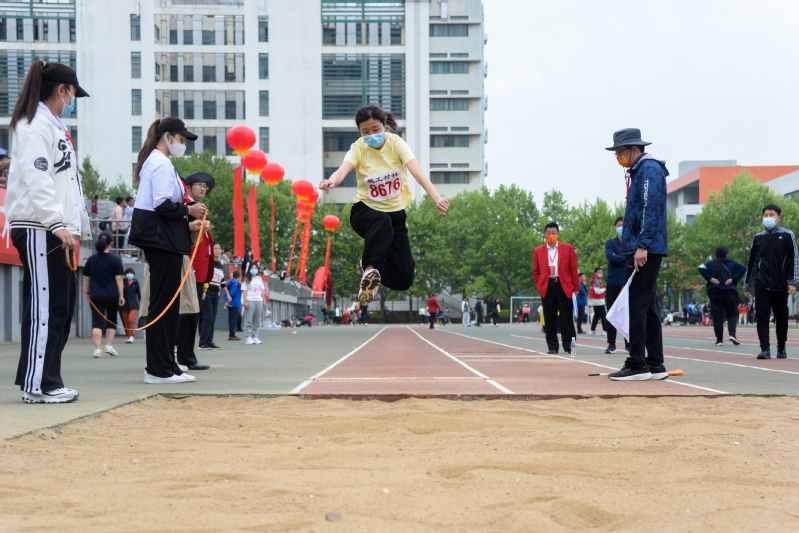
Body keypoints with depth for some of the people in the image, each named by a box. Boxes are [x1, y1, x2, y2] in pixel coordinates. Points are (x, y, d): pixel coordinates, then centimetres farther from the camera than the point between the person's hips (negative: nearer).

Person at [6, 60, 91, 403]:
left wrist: (78, 226, 20)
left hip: (55, 229, 10)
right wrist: (57, 223, -26)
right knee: (45, 306, -9)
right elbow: (37, 179, -19)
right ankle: (36, 385, -6)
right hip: (38, 229, -10)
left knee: (62, 305, 9)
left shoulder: (53, 126, 24)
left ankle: (46, 381, 14)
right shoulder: (34, 125, -8)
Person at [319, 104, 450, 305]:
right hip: (365, 210, -2)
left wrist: (435, 197, -43)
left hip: (396, 213, 2)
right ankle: (370, 267, -31)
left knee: (404, 280, -5)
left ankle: (375, 267, 24)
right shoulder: (358, 148, -11)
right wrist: (332, 181, -57)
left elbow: (416, 170, -25)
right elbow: (343, 169, -32)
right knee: (382, 221, -42)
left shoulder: (396, 143, -10)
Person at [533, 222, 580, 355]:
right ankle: (552, 346, 7)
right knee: (549, 319, 1)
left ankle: (569, 346, 2)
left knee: (566, 318, -3)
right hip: (547, 288, 2)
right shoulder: (538, 251, 12)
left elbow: (573, 269, 6)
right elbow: (536, 272, 15)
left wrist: (576, 288, 1)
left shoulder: (568, 248, 8)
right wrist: (539, 286, 1)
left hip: (563, 287, -1)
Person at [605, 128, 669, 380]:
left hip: (644, 251, -11)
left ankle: (637, 365, -10)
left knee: (636, 307, -11)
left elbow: (650, 208, -19)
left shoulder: (649, 170, -9)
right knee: (647, 307, 10)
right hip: (641, 250, 11)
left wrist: (642, 246, -25)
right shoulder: (638, 172, 22)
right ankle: (655, 365, 13)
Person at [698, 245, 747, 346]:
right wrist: (733, 279, -9)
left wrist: (710, 278, -8)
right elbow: (743, 268, -9)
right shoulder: (732, 263, 6)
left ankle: (719, 340, -1)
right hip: (730, 293, -1)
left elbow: (701, 268, -7)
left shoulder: (711, 263, 8)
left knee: (717, 317, 3)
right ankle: (732, 333, -15)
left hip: (714, 293, 1)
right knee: (732, 314, 9)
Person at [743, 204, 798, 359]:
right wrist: (747, 285, 16)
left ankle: (781, 349, 20)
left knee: (781, 318, 6)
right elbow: (752, 263, 15)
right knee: (762, 317, -9)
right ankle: (765, 349, -13)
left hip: (781, 286, -2)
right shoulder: (758, 238, 9)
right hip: (761, 285, 2)